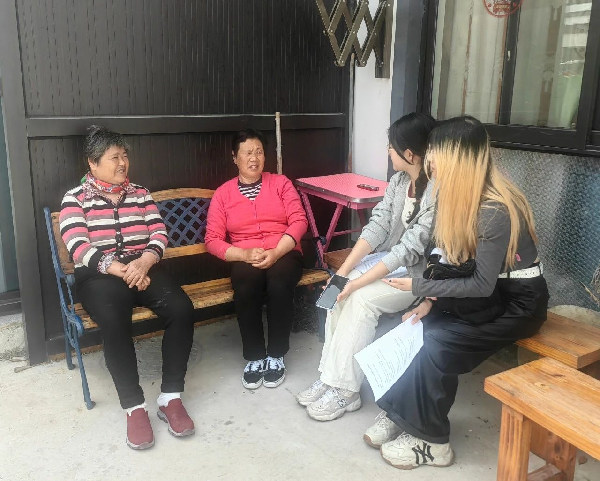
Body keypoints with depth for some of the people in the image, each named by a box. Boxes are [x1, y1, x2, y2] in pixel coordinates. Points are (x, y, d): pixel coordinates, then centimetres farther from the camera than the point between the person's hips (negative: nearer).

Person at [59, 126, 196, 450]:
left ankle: (170, 398, -16)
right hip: (99, 275, -3)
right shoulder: (75, 199, 5)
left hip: (143, 269, 3)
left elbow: (159, 234, 5)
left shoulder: (140, 194, 16)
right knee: (114, 320, -37)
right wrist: (118, 269, -22)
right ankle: (134, 408, -23)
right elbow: (79, 248, -8)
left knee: (182, 308, -26)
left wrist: (143, 262, -16)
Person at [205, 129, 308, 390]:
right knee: (245, 285, -33)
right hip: (245, 259, 0)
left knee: (279, 281, -34)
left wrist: (276, 252, -17)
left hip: (284, 254, 0)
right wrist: (244, 254, -16)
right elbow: (213, 239, 2)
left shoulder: (280, 183, 10)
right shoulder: (223, 193, 9)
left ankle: (276, 355, -15)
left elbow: (299, 221, -1)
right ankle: (255, 356, -14)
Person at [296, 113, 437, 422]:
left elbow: (409, 249, -27)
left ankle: (345, 391, -11)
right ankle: (330, 377, -4)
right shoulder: (399, 180, 1)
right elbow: (377, 226, -3)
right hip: (392, 261, 7)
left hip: (421, 273, -7)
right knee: (341, 293, -13)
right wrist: (344, 270, -13)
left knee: (361, 298, -24)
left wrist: (357, 282, -26)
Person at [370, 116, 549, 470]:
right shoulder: (461, 195, -2)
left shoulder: (495, 210, -28)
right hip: (486, 292, 7)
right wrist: (431, 298, -10)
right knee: (419, 326, -13)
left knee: (439, 342, -23)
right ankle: (400, 412, -1)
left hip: (519, 303, -7)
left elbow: (482, 286, -25)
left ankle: (431, 440, -5)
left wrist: (419, 287, -19)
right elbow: (455, 260, 4)